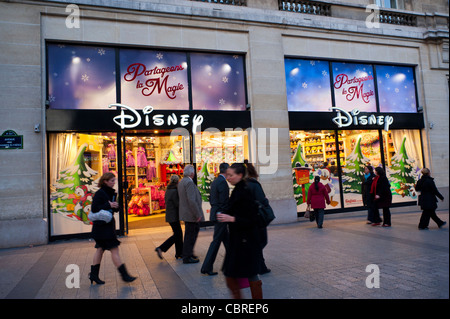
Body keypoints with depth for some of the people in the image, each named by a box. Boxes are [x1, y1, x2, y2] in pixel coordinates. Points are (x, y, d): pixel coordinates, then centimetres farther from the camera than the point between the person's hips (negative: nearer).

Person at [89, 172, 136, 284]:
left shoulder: (111, 193, 12)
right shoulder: (99, 193, -14)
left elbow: (115, 209, 16)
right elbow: (94, 209, -18)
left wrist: (115, 206, -6)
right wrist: (109, 205, -22)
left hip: (108, 224, 9)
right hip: (101, 226, -9)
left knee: (100, 249, 15)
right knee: (114, 249, -7)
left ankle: (94, 274, 26)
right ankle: (124, 274, -2)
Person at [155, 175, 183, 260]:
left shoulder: (168, 190, 10)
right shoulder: (174, 191, -18)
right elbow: (177, 204, -19)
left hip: (169, 215, 9)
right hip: (173, 216, -9)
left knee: (179, 234, 13)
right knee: (177, 235, 0)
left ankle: (179, 254, 18)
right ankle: (161, 248, -1)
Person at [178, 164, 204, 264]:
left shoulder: (181, 182, 11)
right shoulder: (189, 182, -20)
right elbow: (192, 201, -26)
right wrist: (198, 215, -20)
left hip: (186, 214, 10)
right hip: (192, 214, -10)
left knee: (189, 235, 21)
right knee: (191, 236, 1)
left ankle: (188, 253, 33)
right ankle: (187, 257, 10)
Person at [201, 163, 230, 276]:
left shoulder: (214, 182, 12)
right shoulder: (222, 182, -17)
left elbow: (211, 198, 17)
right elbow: (224, 201, -21)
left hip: (216, 213, 10)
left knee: (226, 239, 19)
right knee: (216, 241, -3)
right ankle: (206, 268, 2)